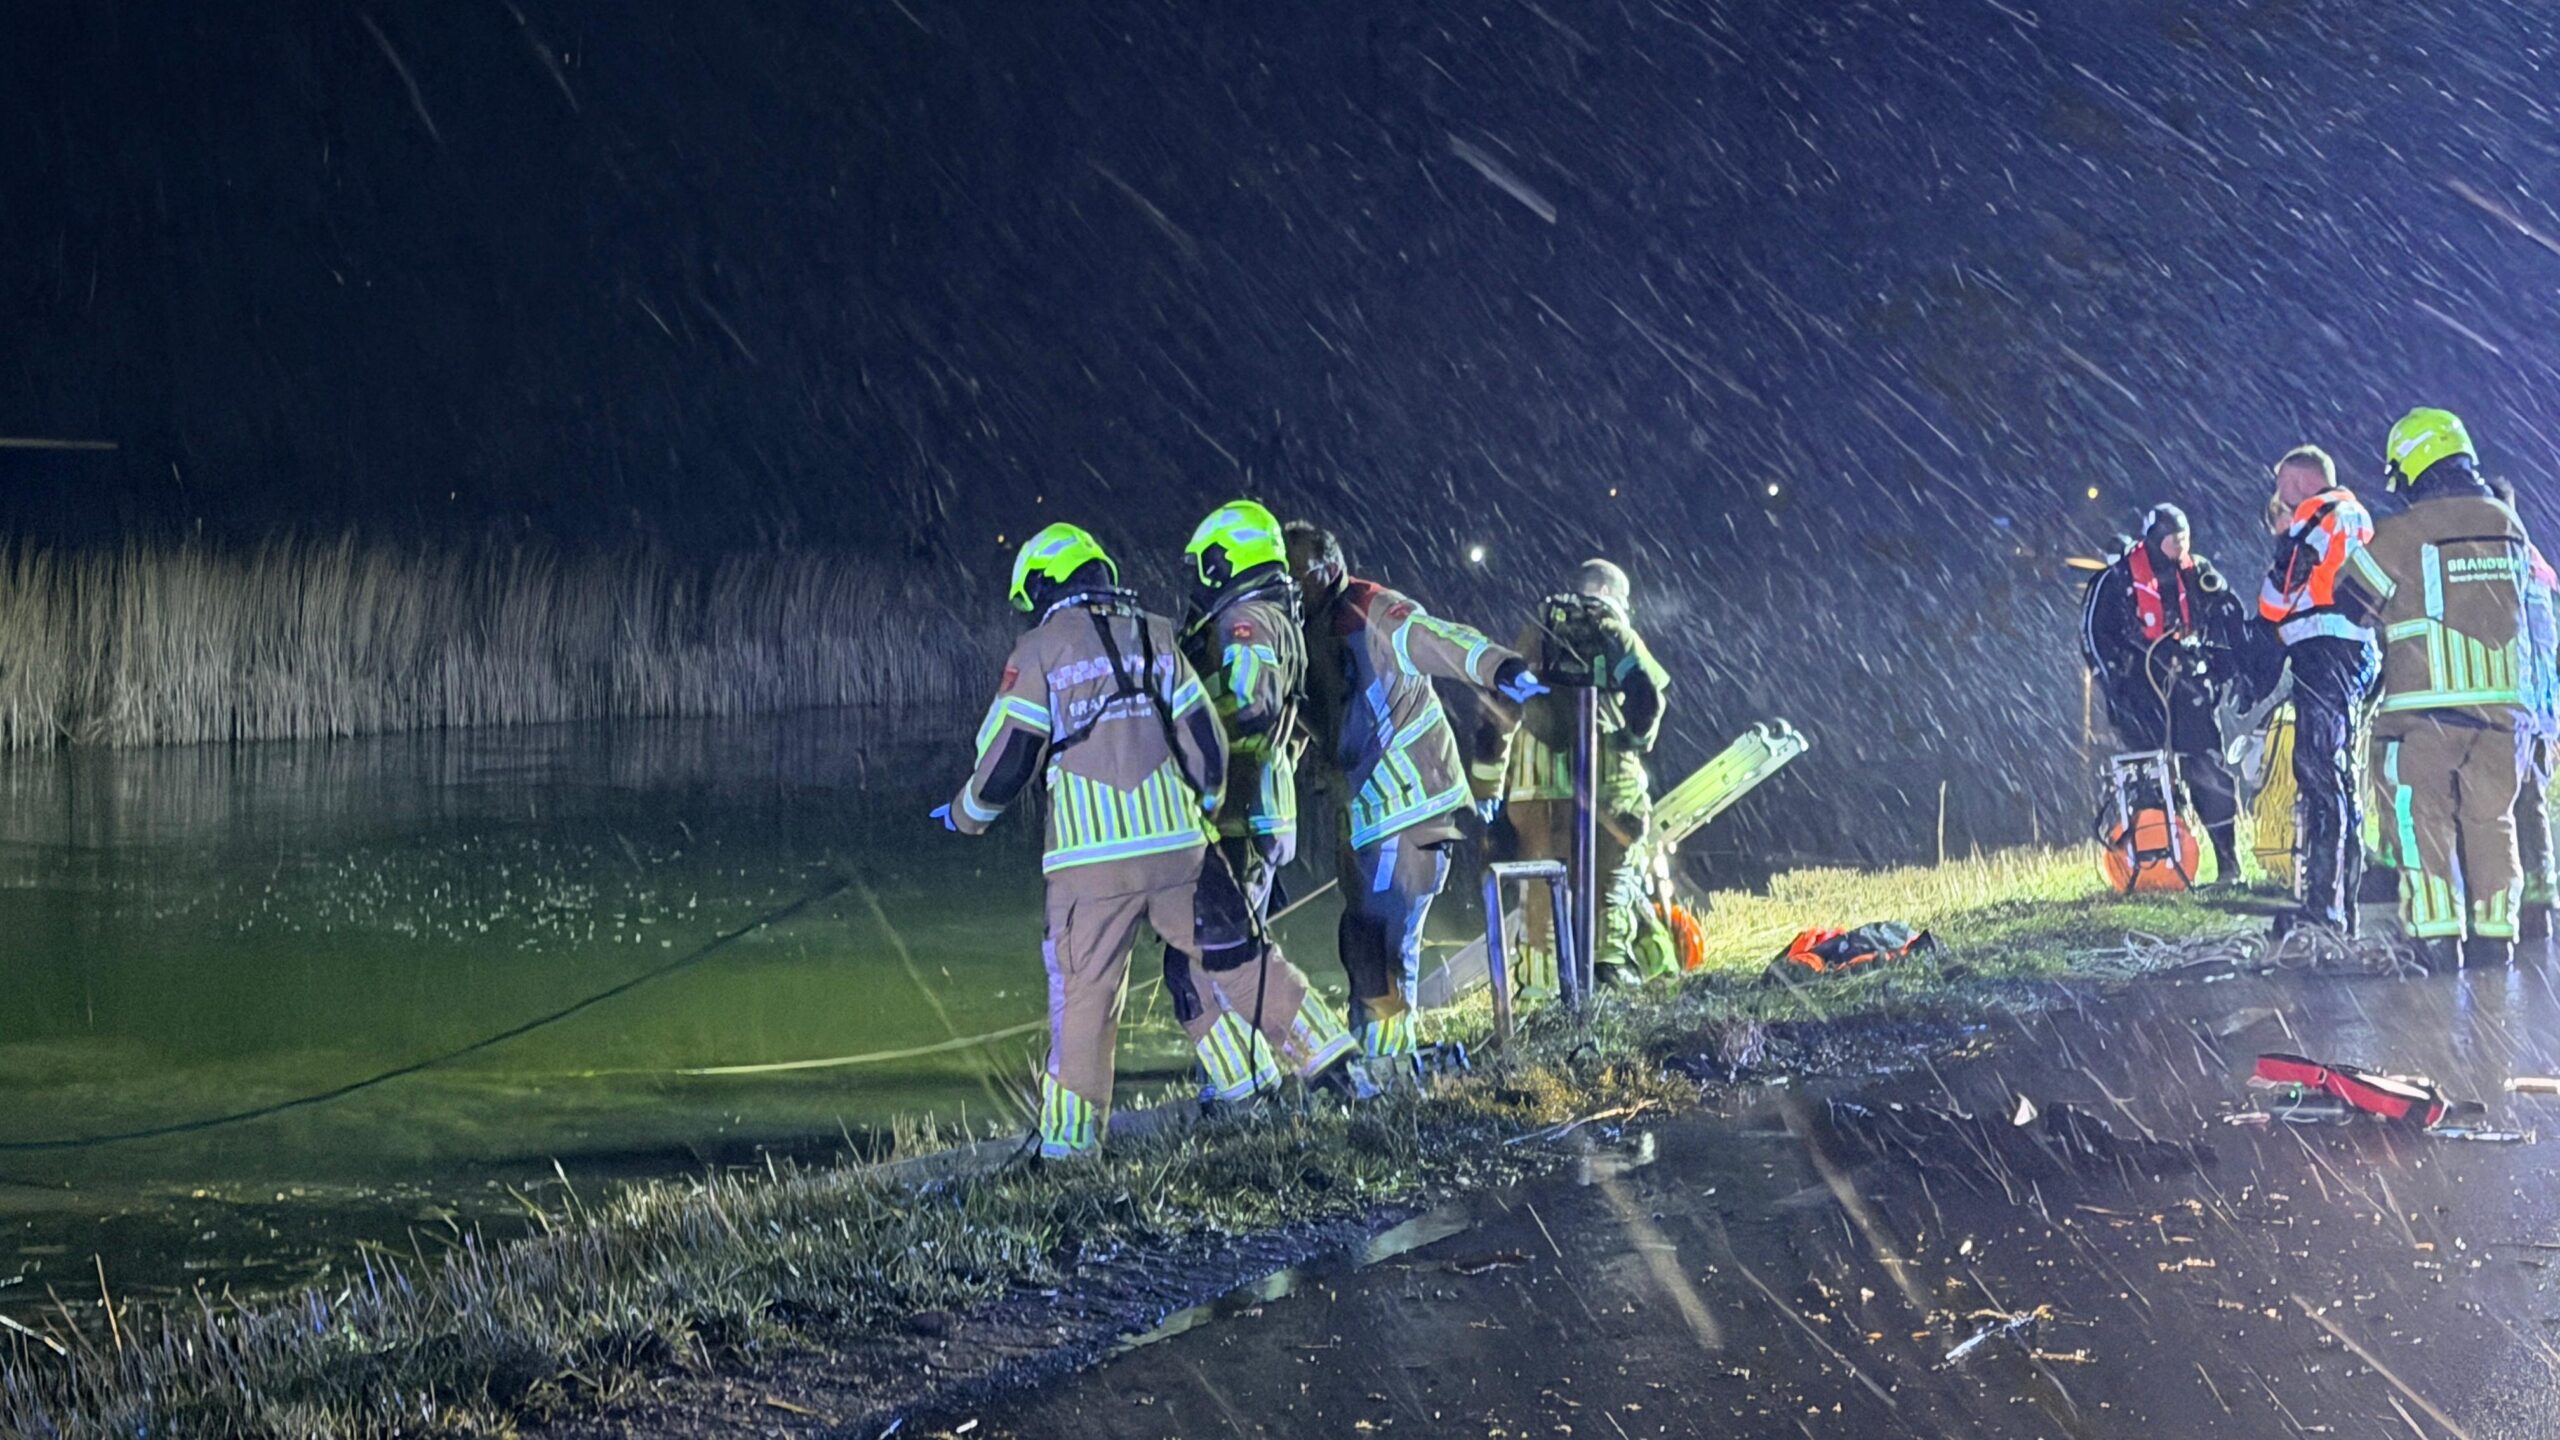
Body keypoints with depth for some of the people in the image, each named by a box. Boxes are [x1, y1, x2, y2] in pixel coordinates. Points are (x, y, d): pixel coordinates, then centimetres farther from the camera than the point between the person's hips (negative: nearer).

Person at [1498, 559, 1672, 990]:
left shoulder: (1535, 631, 18)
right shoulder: (1614, 631, 7)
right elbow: (1647, 692, -5)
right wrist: (1636, 743, 11)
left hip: (1535, 775, 3)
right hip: (1604, 772, -3)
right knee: (1612, 868, 7)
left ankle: (1542, 973, 2)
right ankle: (1611, 959, -3)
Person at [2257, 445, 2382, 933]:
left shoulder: (2316, 517, -5)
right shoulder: (2357, 517, 24)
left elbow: (2279, 593, -9)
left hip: (2323, 654, -10)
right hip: (2361, 655, 10)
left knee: (2320, 780, -14)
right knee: (2342, 782, 13)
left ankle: (2323, 907, -21)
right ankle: (2343, 908, 16)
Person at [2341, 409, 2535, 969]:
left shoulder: (2401, 535, -8)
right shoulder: (2508, 527, 8)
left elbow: (2354, 601, 2)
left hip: (2425, 706, -5)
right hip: (2502, 700, 5)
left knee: (2421, 822, 0)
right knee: (2491, 821, 11)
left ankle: (2438, 941, -6)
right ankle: (2494, 940, 11)